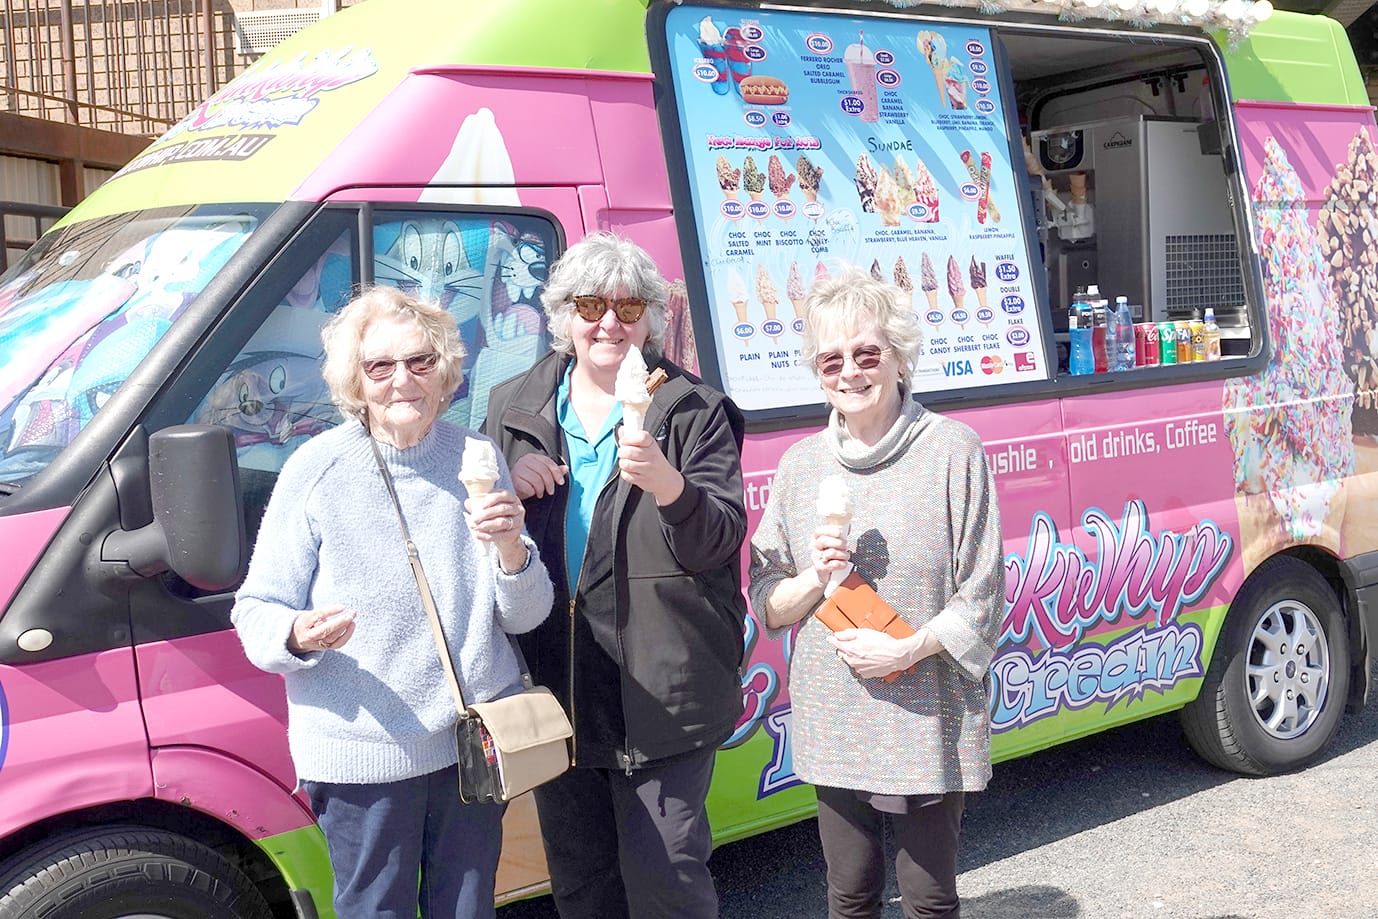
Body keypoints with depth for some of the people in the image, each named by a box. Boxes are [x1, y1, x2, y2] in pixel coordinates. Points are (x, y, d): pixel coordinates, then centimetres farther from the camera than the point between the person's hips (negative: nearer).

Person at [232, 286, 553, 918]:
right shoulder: (317, 469, -6)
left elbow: (524, 617, 4)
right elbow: (256, 612, -5)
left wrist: (510, 549, -16)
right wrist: (299, 634, -26)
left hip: (477, 739, 3)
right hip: (362, 755, -3)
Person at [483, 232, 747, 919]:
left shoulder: (694, 410, -3)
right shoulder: (513, 410, 9)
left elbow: (720, 541, -10)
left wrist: (669, 486, -30)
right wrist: (507, 483, -6)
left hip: (660, 690, -4)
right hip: (556, 687, 5)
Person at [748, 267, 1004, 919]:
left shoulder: (952, 450, -8)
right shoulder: (800, 464, 4)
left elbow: (982, 600, -7)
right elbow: (766, 606, 8)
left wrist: (908, 648, -20)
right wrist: (815, 577, -12)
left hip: (928, 722, -4)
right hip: (832, 723, 4)